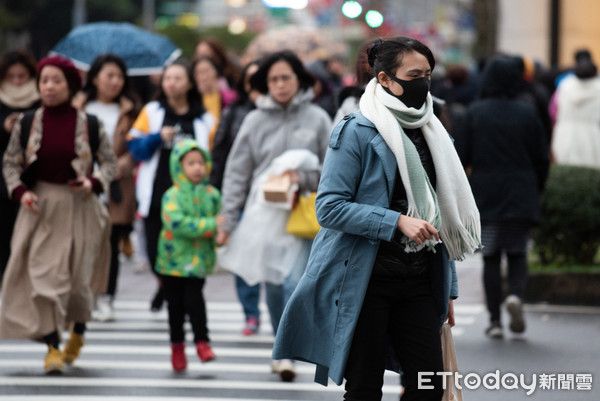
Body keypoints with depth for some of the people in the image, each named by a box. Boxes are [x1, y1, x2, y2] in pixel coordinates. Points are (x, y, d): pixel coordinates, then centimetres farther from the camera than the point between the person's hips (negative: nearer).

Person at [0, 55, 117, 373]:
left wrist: (94, 183, -14)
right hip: (40, 207, 0)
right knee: (43, 274, -10)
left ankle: (78, 332, 33)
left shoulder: (89, 125, -2)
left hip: (79, 207, 0)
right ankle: (52, 347, -4)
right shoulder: (27, 123, 1)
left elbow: (110, 162, 5)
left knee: (78, 278, 4)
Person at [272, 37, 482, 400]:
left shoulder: (433, 135, 13)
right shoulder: (357, 132, -7)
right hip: (365, 279, -6)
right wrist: (397, 222, -22)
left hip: (418, 282, 6)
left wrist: (448, 289, 16)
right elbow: (330, 207, -15)